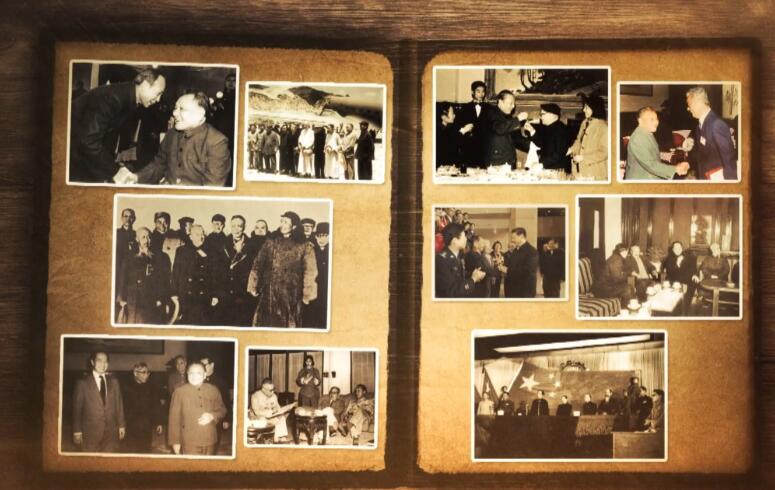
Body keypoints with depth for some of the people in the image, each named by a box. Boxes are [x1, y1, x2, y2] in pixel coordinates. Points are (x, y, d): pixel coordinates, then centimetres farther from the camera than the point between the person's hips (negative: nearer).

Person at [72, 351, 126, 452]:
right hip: (90, 432, -2)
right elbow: (77, 408, 1)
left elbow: (119, 403, 12)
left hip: (111, 431, 2)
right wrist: (77, 431, -1)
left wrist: (121, 425, 8)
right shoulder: (83, 383, 0)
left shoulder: (113, 382, 10)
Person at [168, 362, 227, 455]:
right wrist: (175, 441, -4)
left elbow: (222, 410, 13)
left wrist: (212, 416, -10)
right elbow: (174, 418, -2)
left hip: (210, 440, 3)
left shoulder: (213, 390, 5)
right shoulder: (179, 392, -4)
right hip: (189, 441, -3)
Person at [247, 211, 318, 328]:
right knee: (265, 322, 3)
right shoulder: (271, 241, 8)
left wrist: (307, 293, -10)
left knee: (288, 323, -1)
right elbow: (258, 263, 8)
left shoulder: (304, 246, -2)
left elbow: (309, 271, -6)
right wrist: (254, 285, 3)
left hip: (290, 294, -3)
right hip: (269, 292, 3)